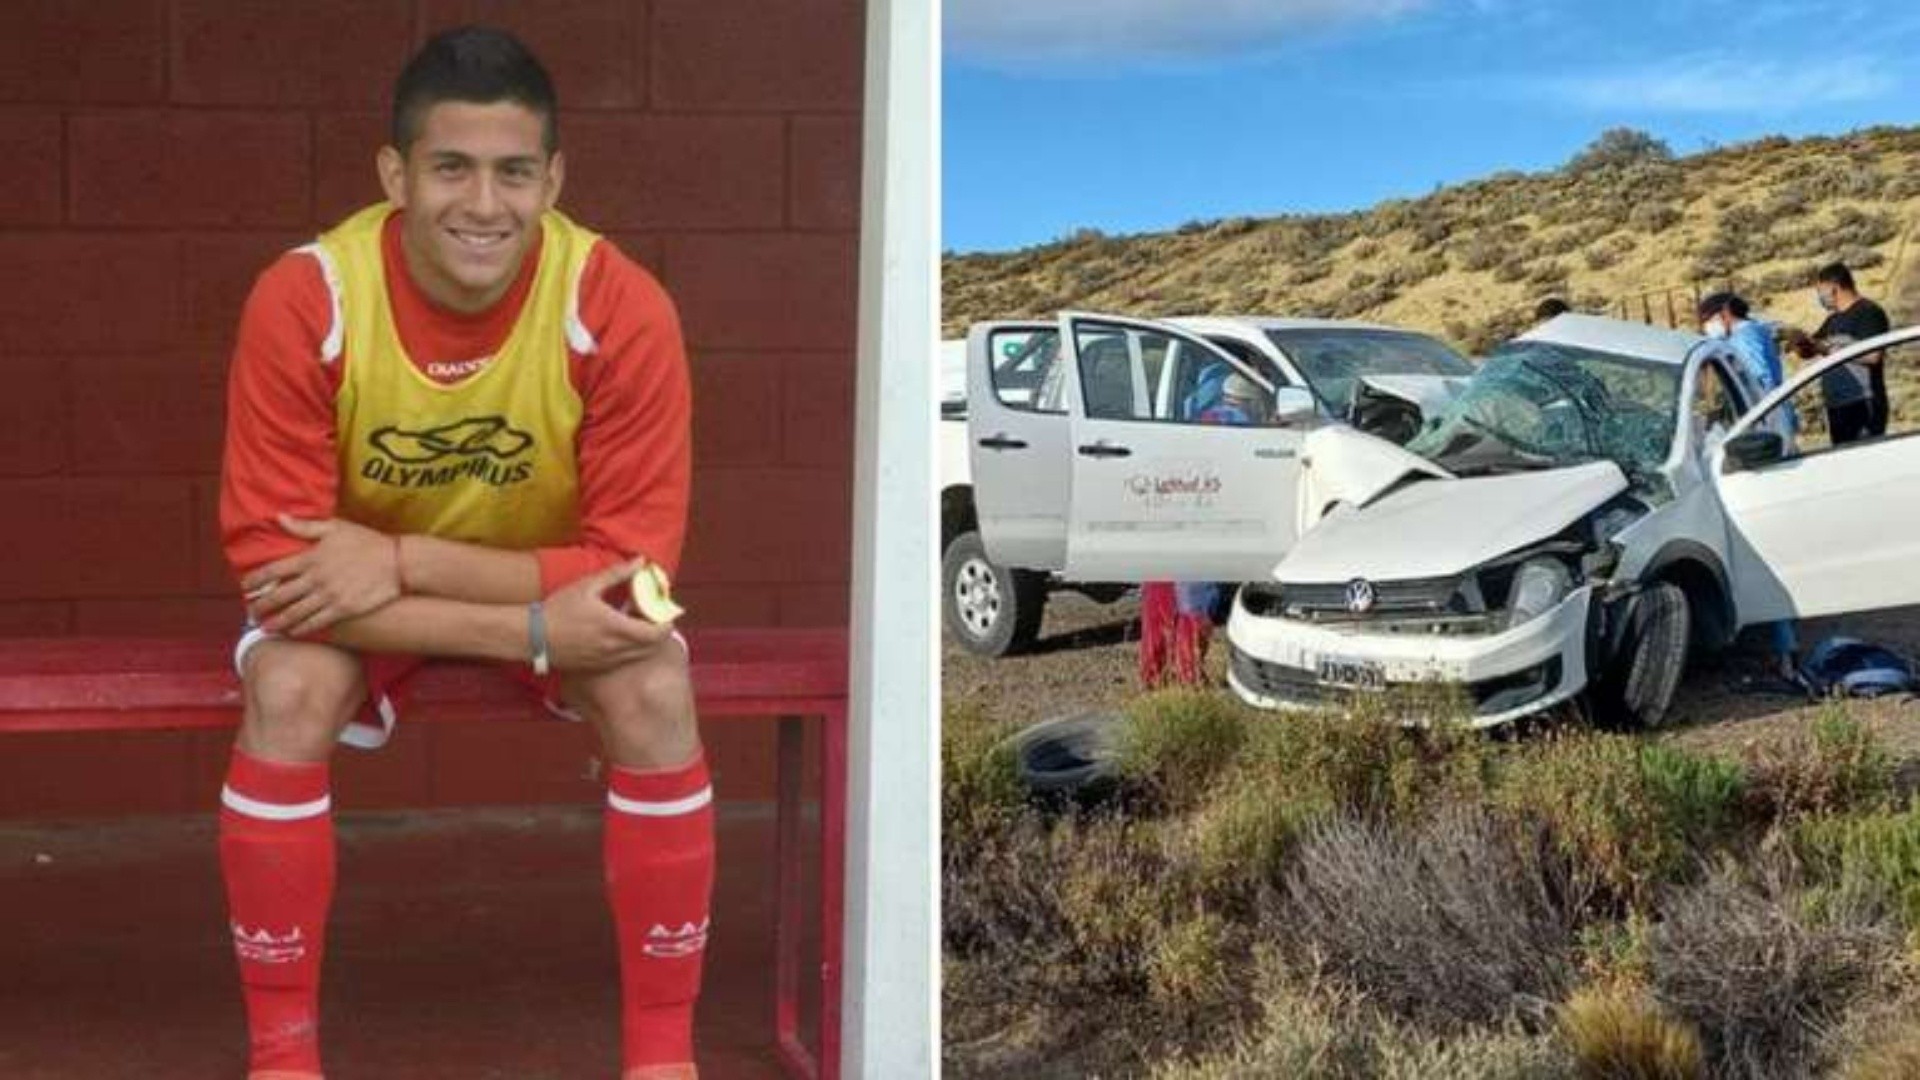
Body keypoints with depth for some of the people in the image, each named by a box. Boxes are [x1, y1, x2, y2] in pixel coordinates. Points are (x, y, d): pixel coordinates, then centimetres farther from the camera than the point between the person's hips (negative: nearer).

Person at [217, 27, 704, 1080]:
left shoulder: (620, 307, -28)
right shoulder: (302, 301, -28)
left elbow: (632, 560, -25)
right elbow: (272, 560, -28)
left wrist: (403, 560, -36)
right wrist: (534, 632, -37)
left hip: (559, 587, 0)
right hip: (352, 600, 0)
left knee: (655, 694, -28)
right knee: (286, 693, -29)